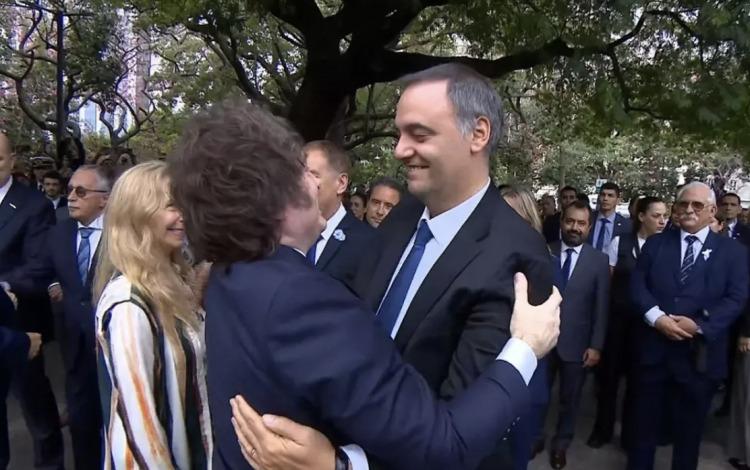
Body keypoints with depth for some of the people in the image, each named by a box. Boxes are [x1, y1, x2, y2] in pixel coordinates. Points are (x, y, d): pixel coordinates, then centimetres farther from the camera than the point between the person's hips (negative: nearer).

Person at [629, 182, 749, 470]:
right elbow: (637, 286, -1)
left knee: (689, 430, 15)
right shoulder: (655, 243, 7)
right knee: (643, 424, 13)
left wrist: (698, 325, -19)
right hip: (652, 349, 1)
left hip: (699, 355, -1)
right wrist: (657, 317, -18)